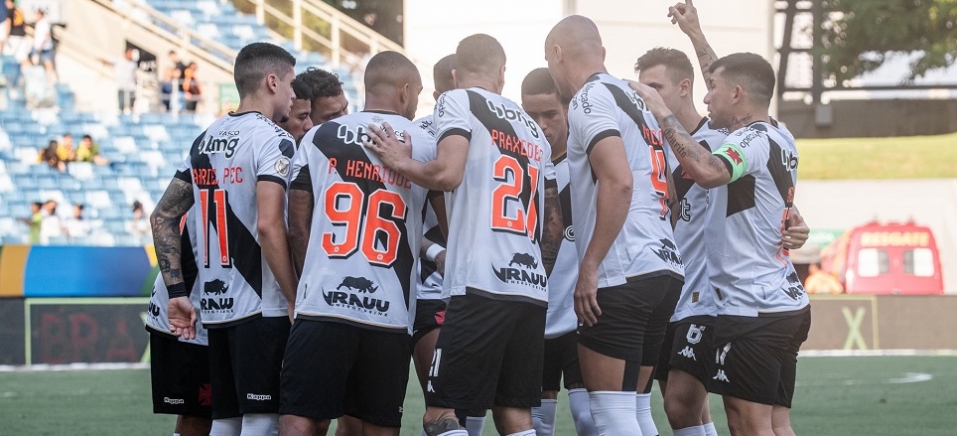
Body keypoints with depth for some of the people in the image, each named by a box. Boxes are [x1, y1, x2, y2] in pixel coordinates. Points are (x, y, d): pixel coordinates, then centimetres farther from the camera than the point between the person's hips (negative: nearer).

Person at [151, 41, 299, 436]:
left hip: (216, 309, 8)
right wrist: (296, 300, -16)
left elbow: (163, 217, 17)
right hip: (261, 311, -8)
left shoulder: (205, 140, 15)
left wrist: (176, 293, 17)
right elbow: (268, 227, -21)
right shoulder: (273, 141, -10)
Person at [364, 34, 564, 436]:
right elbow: (554, 223, 24)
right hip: (533, 290, 7)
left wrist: (400, 162, 3)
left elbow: (447, 174, -14)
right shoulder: (531, 127, 23)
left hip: (481, 286, -7)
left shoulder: (458, 103, 2)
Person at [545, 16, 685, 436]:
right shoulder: (634, 99, 21)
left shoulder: (590, 100, -7)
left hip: (621, 275, -9)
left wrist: (589, 267, -16)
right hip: (664, 267, 9)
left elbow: (618, 182, -20)